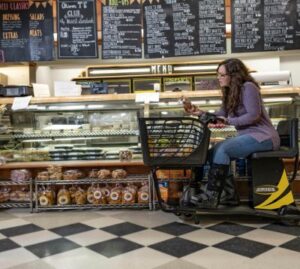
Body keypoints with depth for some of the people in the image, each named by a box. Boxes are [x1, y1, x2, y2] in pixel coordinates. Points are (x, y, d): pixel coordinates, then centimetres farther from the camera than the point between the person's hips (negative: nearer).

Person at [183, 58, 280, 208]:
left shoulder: (248, 87, -10)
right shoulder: (231, 92, 16)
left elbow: (254, 116, -18)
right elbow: (219, 117, 11)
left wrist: (228, 121, -20)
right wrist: (198, 112, 1)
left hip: (262, 137, -8)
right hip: (247, 135, 8)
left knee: (222, 149, -25)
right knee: (214, 151, -12)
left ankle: (211, 195, -20)